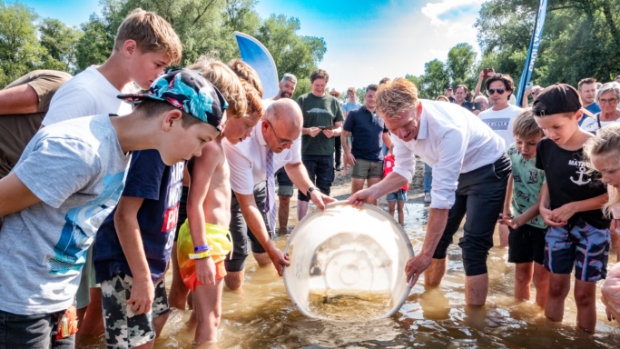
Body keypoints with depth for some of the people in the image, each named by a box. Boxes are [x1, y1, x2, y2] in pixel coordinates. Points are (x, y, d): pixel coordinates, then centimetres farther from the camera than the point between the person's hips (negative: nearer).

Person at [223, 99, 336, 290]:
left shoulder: (289, 131, -24)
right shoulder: (239, 145, -41)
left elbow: (293, 165, -3)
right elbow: (247, 205, -33)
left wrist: (311, 191, -22)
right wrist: (271, 249, -31)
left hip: (260, 182, 5)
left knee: (265, 260, 13)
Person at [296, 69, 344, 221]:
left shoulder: (333, 102, 9)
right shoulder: (302, 100, 2)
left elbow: (340, 127, 10)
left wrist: (333, 132, -13)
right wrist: (307, 130, -19)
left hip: (327, 153, 2)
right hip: (307, 152, -2)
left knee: (324, 190, 10)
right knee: (304, 190, 1)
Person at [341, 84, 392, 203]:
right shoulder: (355, 114, -3)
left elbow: (385, 136, 18)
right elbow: (344, 135, -2)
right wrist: (348, 152, -14)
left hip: (377, 160, 4)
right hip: (359, 159, -4)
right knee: (356, 192, 0)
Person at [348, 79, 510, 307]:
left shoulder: (448, 128, -39)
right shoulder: (401, 123, -18)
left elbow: (442, 196, -39)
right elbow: (404, 171, -5)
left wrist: (425, 254, -37)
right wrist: (372, 192, -24)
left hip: (488, 170, -7)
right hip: (456, 173, 7)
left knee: (473, 247, -14)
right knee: (438, 238, 11)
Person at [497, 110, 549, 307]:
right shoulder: (512, 152, -7)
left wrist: (519, 220, -35)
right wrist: (506, 209, 12)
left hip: (543, 223, -4)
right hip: (519, 220, 4)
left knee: (540, 276, 3)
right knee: (522, 273, 14)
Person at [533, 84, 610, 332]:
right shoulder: (546, 147, -5)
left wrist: (574, 206, -19)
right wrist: (543, 207, -8)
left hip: (592, 227, -3)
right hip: (559, 225, 4)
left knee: (584, 292, 6)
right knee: (556, 287, 11)